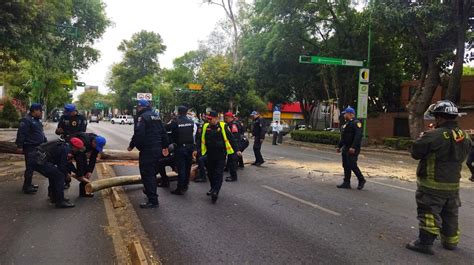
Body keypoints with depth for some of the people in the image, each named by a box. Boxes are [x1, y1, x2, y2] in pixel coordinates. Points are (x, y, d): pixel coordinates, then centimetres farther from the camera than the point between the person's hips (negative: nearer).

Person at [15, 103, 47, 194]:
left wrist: (45, 141, 22)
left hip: (37, 147, 10)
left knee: (33, 166, 17)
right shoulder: (26, 120, -16)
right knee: (30, 167, -7)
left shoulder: (37, 120, 15)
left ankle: (29, 184, 28)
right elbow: (21, 133, -20)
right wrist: (19, 146, -23)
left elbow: (41, 133, 25)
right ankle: (26, 187, 1)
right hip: (30, 148, -10)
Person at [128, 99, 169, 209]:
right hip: (157, 149, 9)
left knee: (147, 174, -6)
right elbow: (163, 132, 20)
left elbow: (138, 134, -21)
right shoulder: (156, 116, 15)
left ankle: (153, 200, -8)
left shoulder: (142, 117, -12)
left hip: (147, 150, -9)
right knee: (152, 173, 23)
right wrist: (165, 146, 27)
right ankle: (151, 192, 38)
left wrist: (131, 146, -8)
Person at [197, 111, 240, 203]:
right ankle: (213, 188, 33)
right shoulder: (205, 127, 4)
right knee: (210, 173, 14)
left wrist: (237, 149, -6)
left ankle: (215, 192, -7)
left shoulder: (223, 126, -6)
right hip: (210, 154, 4)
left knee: (218, 173, -5)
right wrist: (197, 150, 4)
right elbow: (201, 140, 11)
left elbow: (231, 138, -4)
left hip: (221, 154, -4)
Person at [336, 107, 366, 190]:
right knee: (346, 166, 8)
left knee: (352, 165, -10)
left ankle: (361, 180, 8)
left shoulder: (356, 123, -11)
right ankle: (346, 183, 13)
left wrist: (353, 147, -29)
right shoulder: (346, 124, 19)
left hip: (352, 149, -9)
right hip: (345, 148, 9)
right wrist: (339, 146, 22)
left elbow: (358, 136, -22)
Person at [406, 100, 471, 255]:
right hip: (453, 184, 8)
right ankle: (450, 241, 34)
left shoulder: (434, 135, -22)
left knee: (429, 213, -1)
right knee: (450, 214, 20)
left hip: (432, 185, -7)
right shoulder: (464, 136, 4)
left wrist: (422, 139, 3)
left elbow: (415, 152, -16)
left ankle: (425, 242, -3)